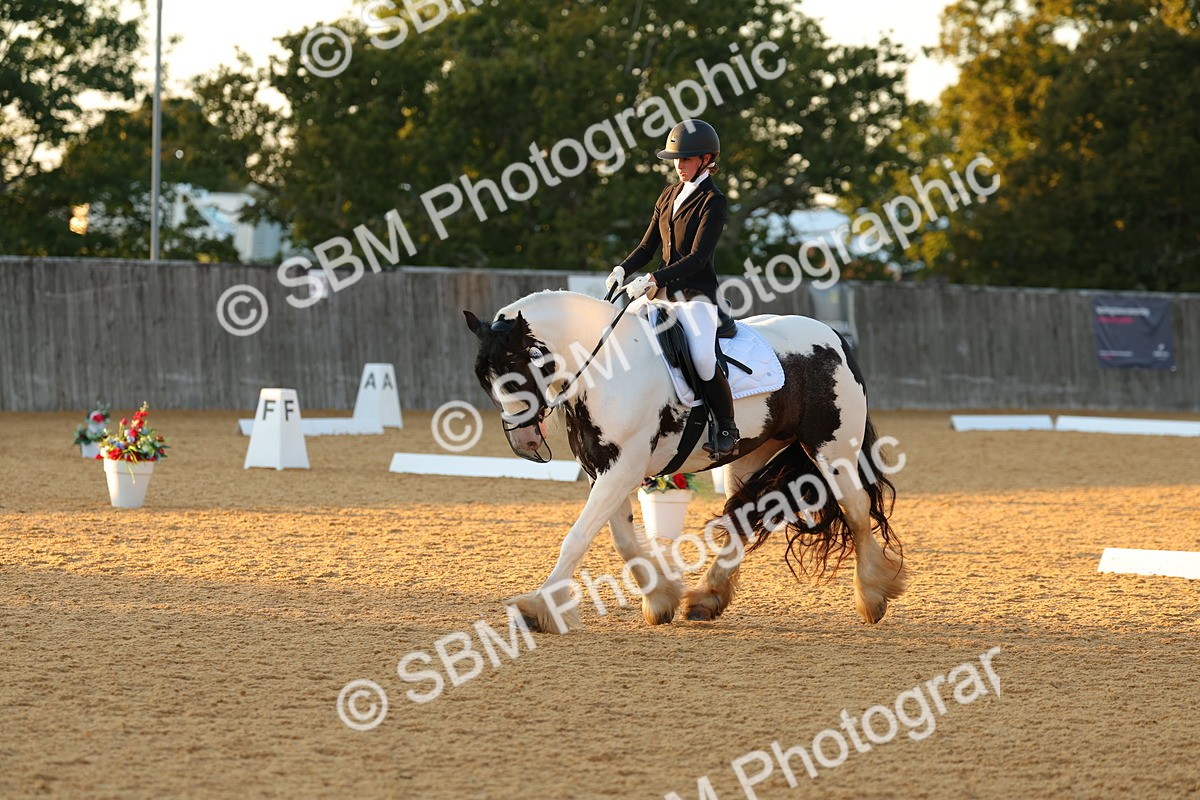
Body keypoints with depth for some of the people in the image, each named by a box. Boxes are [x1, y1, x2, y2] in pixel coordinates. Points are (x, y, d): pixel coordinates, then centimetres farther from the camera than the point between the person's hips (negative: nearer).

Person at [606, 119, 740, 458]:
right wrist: (623, 269, -4)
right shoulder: (669, 195, 14)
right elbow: (648, 246, 16)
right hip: (664, 290, 8)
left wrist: (654, 279, -26)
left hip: (696, 292, -8)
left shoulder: (713, 201, -9)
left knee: (702, 356, -30)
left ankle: (726, 428, -12)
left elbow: (698, 258, -17)